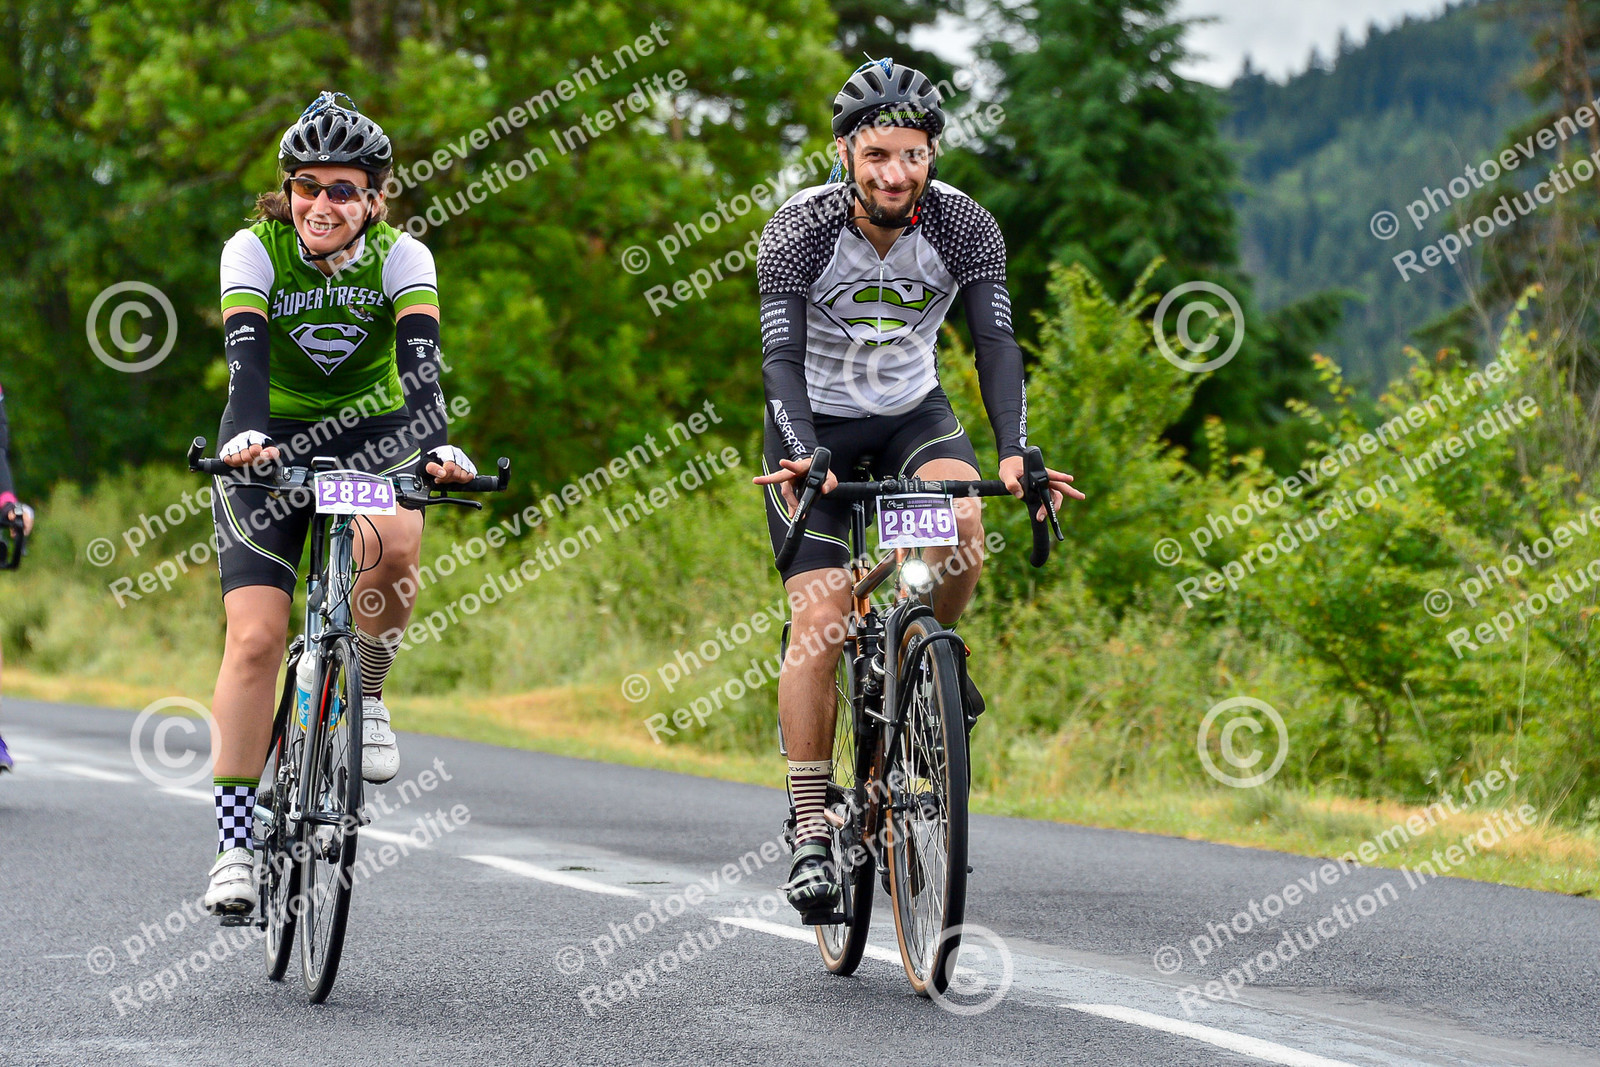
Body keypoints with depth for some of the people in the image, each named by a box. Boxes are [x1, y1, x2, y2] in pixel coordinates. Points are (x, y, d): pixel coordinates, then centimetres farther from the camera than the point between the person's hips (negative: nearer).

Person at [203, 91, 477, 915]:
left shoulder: (401, 257, -14)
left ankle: (365, 691, -5)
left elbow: (421, 361, -28)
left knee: (393, 546, -34)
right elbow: (246, 356, -30)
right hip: (272, 442, -1)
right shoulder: (254, 251, -16)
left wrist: (438, 447, -47)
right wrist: (247, 436, -50)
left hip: (369, 432, 1)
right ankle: (235, 845, -11)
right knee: (254, 638, -14)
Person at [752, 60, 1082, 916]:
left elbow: (995, 343, -23)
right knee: (821, 620, -14)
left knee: (960, 524, -30)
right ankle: (811, 837, -10)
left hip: (913, 412, 2)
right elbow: (782, 357, -30)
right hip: (816, 425, -2)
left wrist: (1014, 451, -39)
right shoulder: (799, 231, -23)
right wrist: (804, 455, -47)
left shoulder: (964, 226, -17)